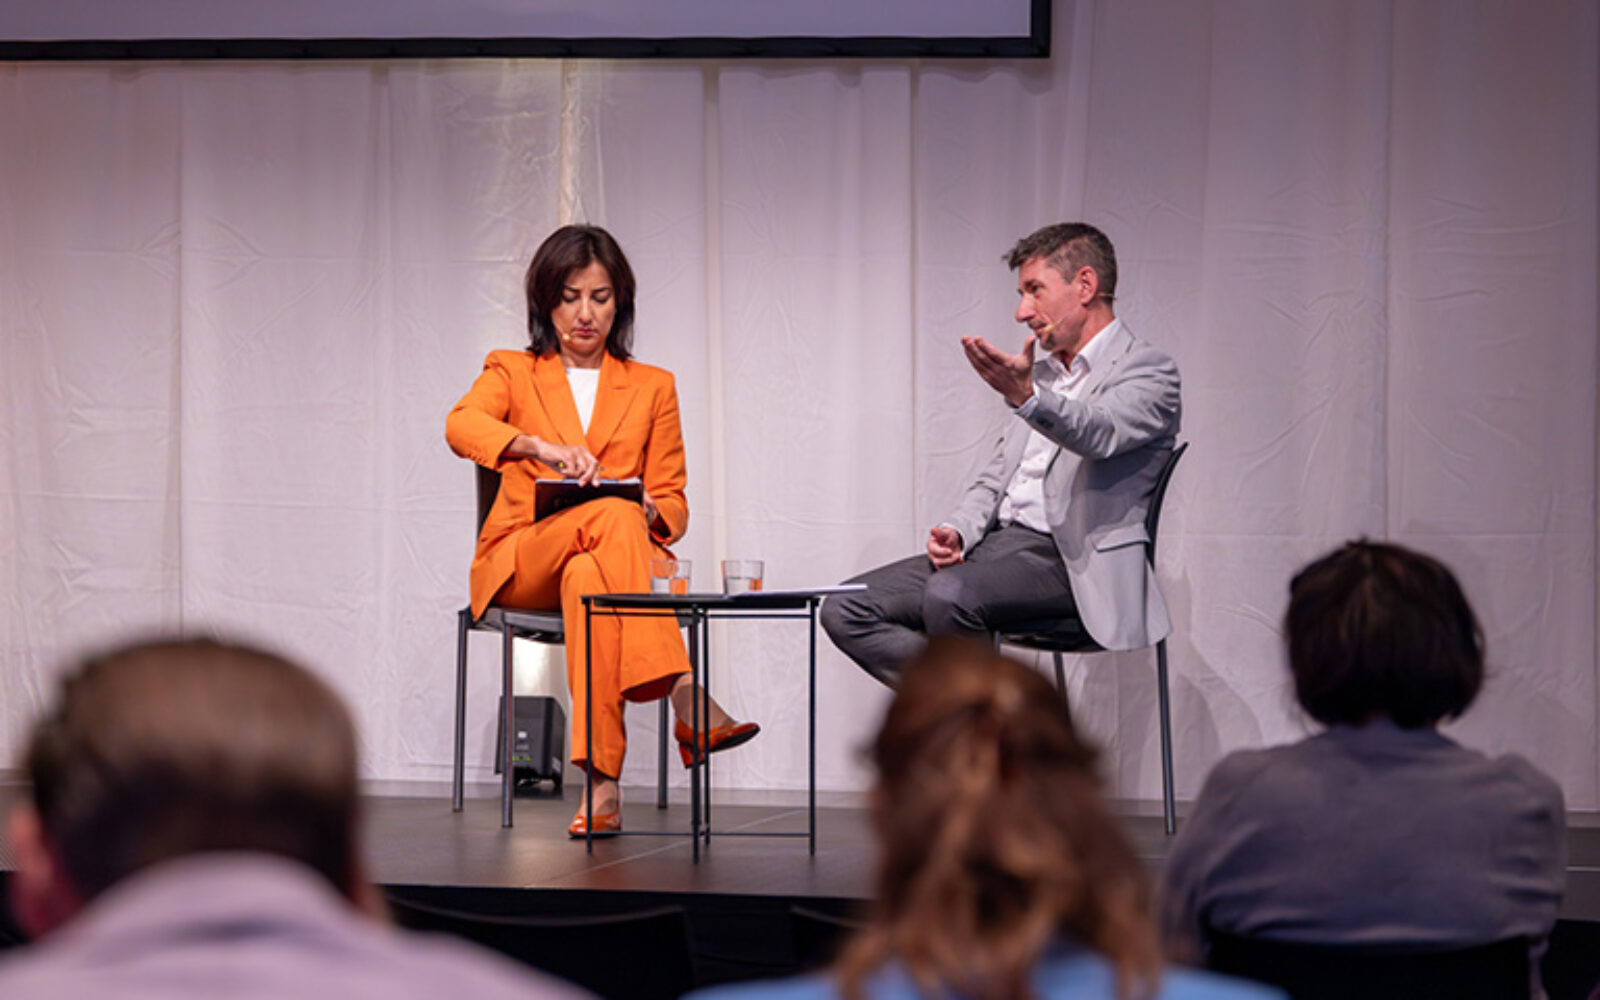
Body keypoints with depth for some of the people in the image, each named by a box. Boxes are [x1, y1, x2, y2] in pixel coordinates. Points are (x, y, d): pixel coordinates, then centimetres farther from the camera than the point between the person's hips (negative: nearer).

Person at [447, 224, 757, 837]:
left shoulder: (651, 388, 18)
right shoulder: (512, 372, 12)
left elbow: (673, 504, 15)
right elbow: (461, 427, -12)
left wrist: (651, 513, -12)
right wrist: (542, 448, -32)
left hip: (598, 561, 2)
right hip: (519, 565, -2)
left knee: (587, 578, -40)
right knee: (611, 515, -37)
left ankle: (602, 781, -51)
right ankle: (684, 699, -51)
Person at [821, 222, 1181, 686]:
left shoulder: (1149, 371, -3)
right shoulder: (1042, 373, 23)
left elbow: (1099, 434, -24)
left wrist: (1025, 396, -43)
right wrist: (955, 530, 1)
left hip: (1070, 561, -8)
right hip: (998, 543, 8)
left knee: (948, 596, -35)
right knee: (845, 611, -7)